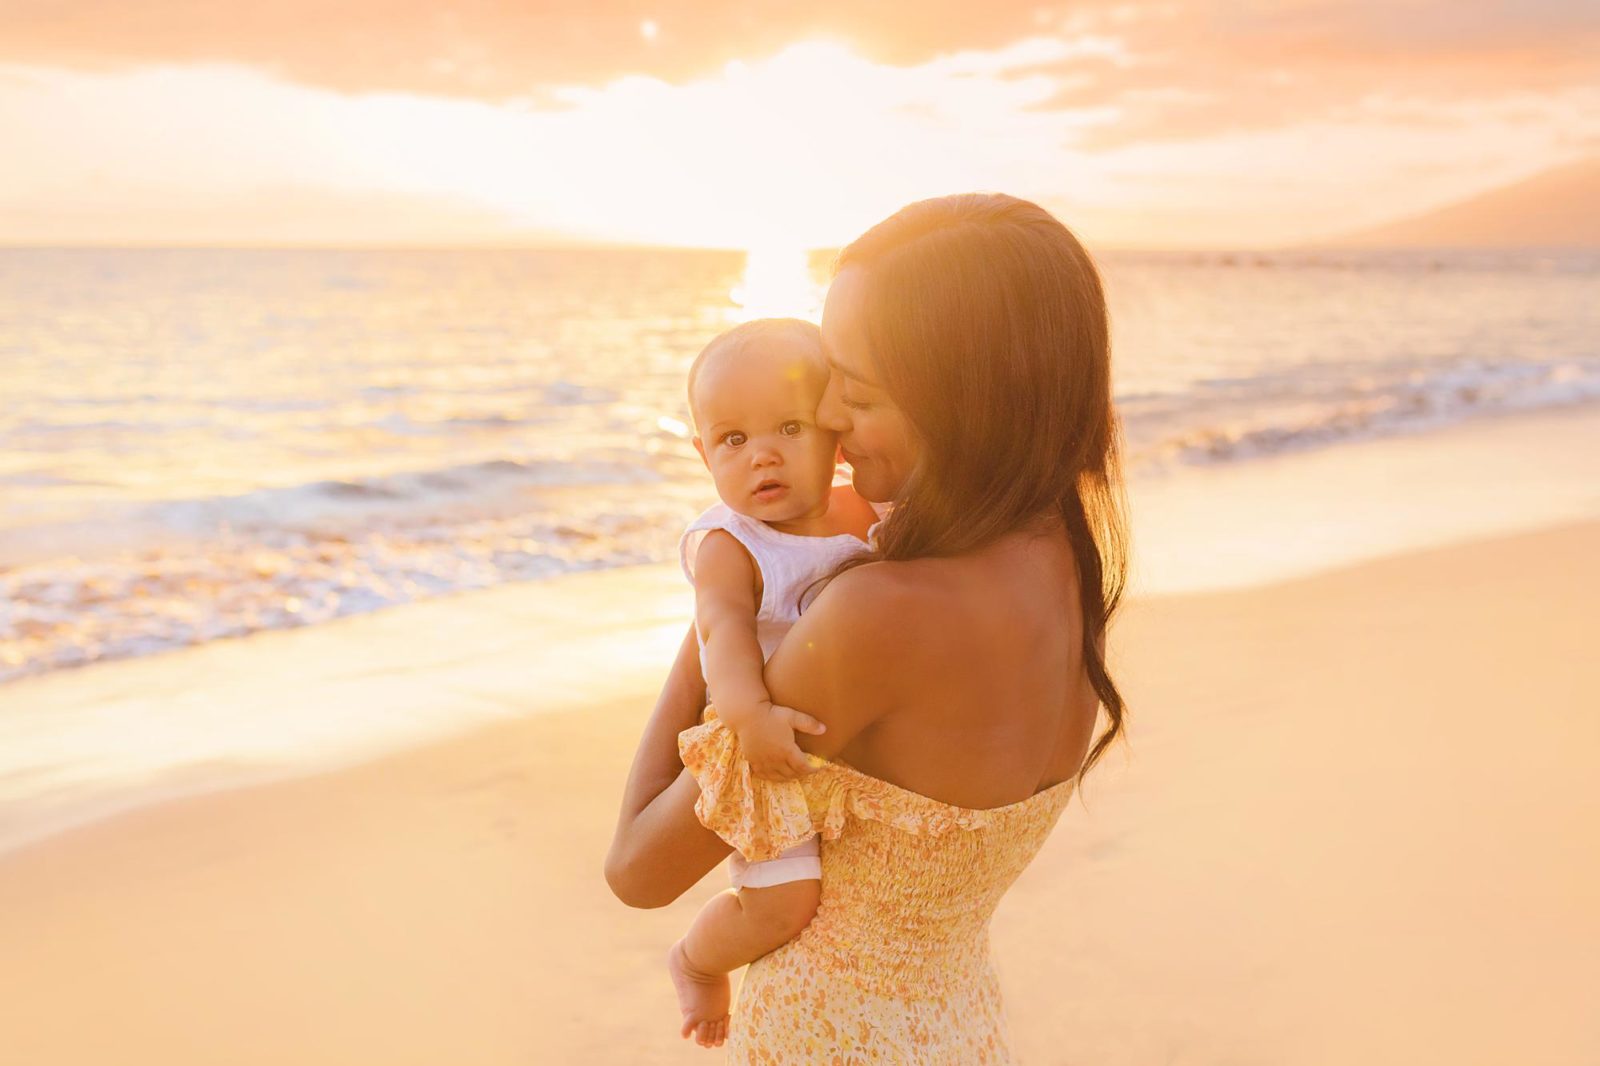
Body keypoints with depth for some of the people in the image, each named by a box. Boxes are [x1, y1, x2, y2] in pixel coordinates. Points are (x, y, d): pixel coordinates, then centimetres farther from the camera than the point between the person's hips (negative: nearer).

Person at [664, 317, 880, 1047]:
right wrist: (748, 713, -53)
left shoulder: (865, 512, -4)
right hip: (768, 753, -7)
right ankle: (695, 961, 17)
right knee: (783, 902, -14)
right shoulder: (727, 547, -23)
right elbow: (725, 628, -39)